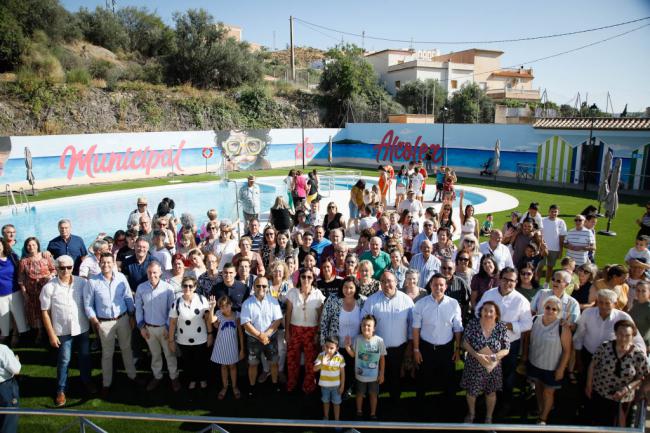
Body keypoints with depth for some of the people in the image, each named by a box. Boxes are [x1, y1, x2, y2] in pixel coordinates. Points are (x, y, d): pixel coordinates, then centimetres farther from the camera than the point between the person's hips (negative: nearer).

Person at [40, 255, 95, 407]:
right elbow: (45, 312, -7)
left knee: (85, 356, 17)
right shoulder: (49, 287, -12)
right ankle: (61, 390, 27)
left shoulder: (82, 282, -8)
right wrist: (51, 334, -7)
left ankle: (87, 381, 39)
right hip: (63, 330, -2)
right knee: (64, 361, 9)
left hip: (82, 328, 2)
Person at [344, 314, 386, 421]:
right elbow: (353, 354, -2)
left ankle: (373, 414, 37)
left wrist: (382, 374, -4)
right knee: (360, 394, 18)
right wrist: (347, 347, -22)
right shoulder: (357, 339, -13)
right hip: (360, 374, 1)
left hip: (374, 375, 0)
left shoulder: (379, 341, -16)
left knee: (373, 394, 16)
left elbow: (382, 358, -6)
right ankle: (359, 413, 40)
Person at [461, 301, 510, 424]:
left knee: (491, 393, 19)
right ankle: (471, 413, 46)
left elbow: (506, 349, -8)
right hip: (474, 366, 0)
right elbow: (465, 342, -10)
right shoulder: (472, 324, -14)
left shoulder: (501, 327, -12)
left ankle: (489, 417, 44)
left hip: (492, 367, 0)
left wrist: (494, 356, -25)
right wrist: (477, 355, -24)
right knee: (471, 392, 17)